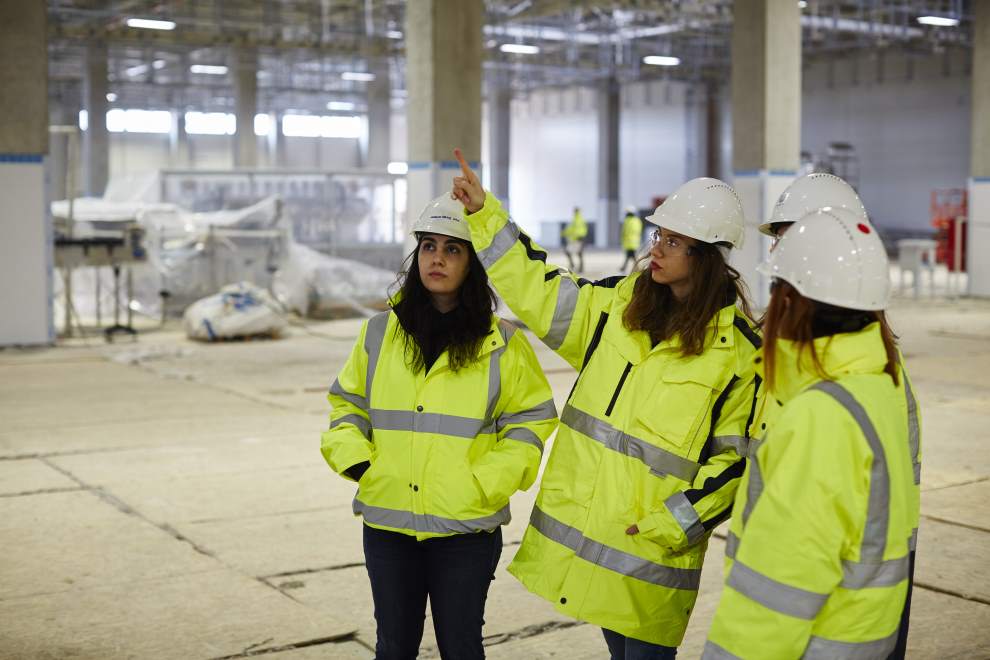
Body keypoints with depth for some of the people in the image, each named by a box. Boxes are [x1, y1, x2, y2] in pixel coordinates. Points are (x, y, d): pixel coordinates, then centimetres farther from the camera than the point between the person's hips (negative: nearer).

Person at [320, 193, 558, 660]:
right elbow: (347, 403, 15)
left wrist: (486, 483, -11)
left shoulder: (502, 343, -3)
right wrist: (357, 461, -2)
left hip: (466, 529, -2)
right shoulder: (380, 333, 5)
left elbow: (531, 419, 0)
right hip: (387, 523, 2)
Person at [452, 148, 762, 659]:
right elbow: (538, 290, 8)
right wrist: (483, 213, 2)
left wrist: (671, 524, -15)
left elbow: (738, 459, -10)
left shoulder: (738, 349, -12)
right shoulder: (620, 304, 4)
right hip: (583, 530, 6)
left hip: (652, 547, -5)